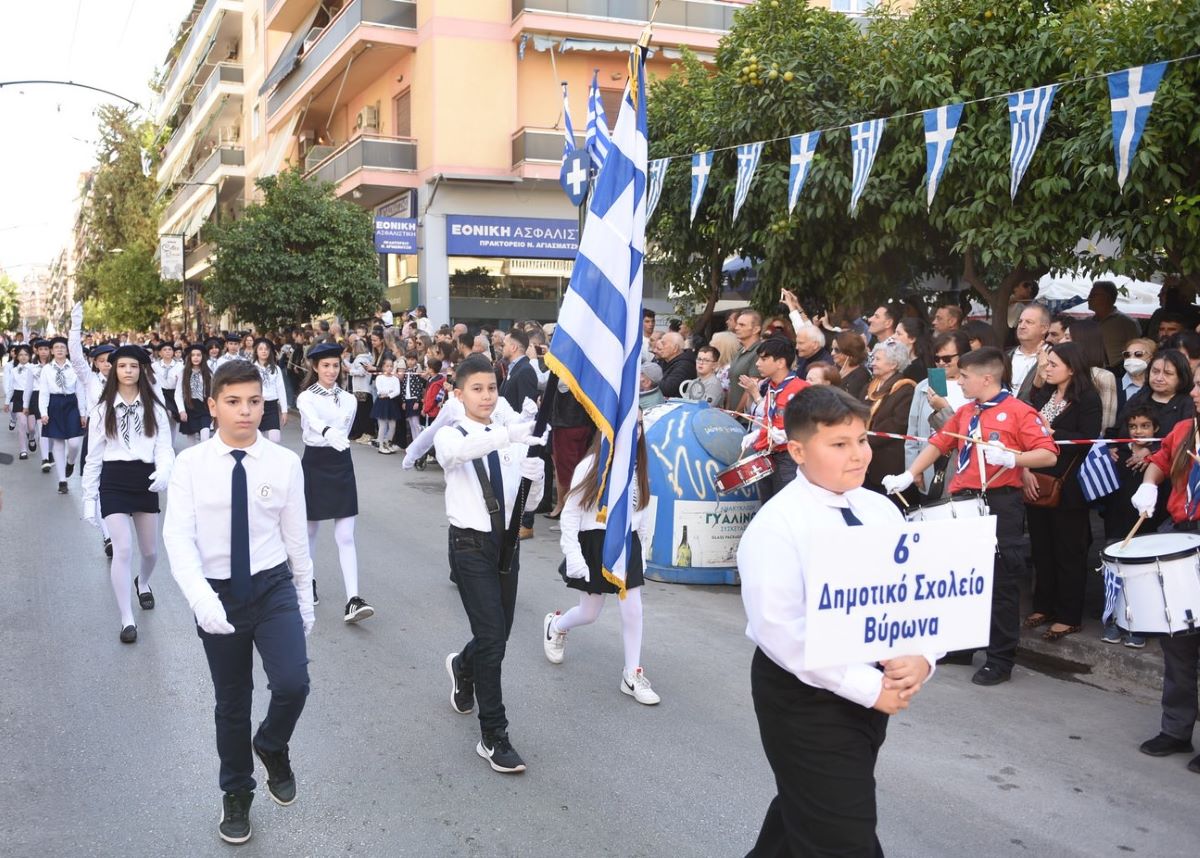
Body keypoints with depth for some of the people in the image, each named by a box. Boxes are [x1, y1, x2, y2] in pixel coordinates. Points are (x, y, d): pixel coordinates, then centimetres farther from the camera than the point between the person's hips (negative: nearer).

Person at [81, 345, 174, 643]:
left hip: (145, 480, 2)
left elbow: (164, 447, -3)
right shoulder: (103, 410, 4)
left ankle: (143, 583, 49)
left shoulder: (154, 408, 5)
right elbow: (93, 457, 5)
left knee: (150, 550, 13)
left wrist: (164, 472, -26)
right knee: (123, 550, -11)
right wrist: (89, 498, 1)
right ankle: (127, 620, -3)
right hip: (114, 481, -2)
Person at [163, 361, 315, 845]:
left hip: (273, 587, 0)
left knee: (292, 683, -19)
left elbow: (295, 536, 2)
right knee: (231, 701, 14)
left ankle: (272, 746, 18)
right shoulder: (191, 464, -8)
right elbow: (178, 536, -14)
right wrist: (201, 597, -28)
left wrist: (306, 599, 10)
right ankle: (236, 795, 39)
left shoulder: (285, 463, -5)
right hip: (218, 594, 0)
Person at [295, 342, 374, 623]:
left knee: (345, 535, -6)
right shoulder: (306, 398, -8)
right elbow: (314, 422, -31)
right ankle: (308, 581, 35)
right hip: (314, 464, -2)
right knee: (310, 528, 14)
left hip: (341, 465, 2)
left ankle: (353, 600, -13)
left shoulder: (349, 400, 5)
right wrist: (329, 433, -50)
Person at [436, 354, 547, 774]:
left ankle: (463, 667, 51)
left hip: (507, 543, 5)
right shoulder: (450, 436, -7)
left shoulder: (512, 441, 6)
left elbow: (529, 503, 4)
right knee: (491, 636, -12)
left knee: (498, 634, 16)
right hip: (471, 545, -5)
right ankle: (493, 737, -1)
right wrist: (508, 433, -50)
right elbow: (460, 450, -34)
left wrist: (536, 478, -19)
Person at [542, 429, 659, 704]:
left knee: (632, 611, 2)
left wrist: (641, 544, 12)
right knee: (589, 614, 9)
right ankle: (555, 625, 43)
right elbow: (571, 513, -12)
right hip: (596, 544, -4)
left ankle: (633, 676, 16)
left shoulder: (637, 468, 2)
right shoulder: (590, 466, -14)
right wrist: (573, 555, -17)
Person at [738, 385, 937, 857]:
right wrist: (868, 686, -25)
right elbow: (780, 632, -25)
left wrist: (920, 658, -20)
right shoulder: (776, 525, -19)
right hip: (804, 695, -6)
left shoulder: (881, 510, 1)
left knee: (806, 805, 25)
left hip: (874, 687, 7)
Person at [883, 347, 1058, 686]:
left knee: (1001, 584, 0)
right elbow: (938, 444, 17)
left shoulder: (1018, 411, -8)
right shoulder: (964, 413, 13)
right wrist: (908, 475, 8)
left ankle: (1001, 660, 8)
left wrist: (1010, 458, -26)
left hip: (1001, 505, -7)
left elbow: (1049, 455, -13)